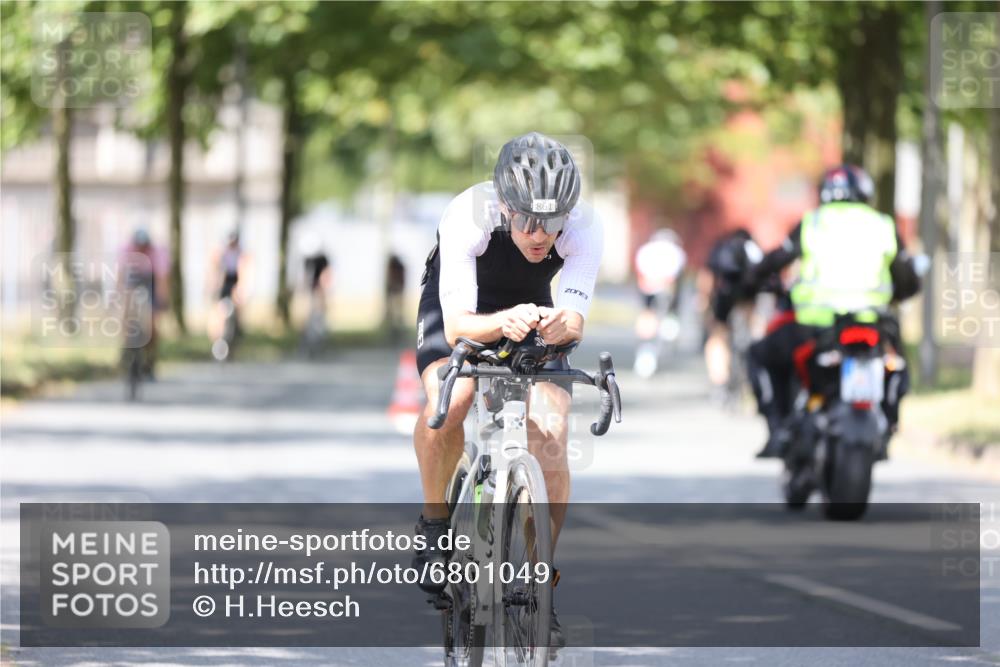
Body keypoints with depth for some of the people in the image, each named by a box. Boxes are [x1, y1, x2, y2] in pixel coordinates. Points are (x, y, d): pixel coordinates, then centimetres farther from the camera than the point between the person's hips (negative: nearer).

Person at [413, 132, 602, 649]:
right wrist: (504, 323, -62)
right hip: (461, 311, -2)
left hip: (535, 315, 2)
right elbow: (457, 324, -42)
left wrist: (561, 324, -61)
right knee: (448, 402, -32)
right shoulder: (468, 217, -37)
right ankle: (434, 523, -6)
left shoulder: (582, 229, -31)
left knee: (550, 440, -17)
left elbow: (575, 321, -37)